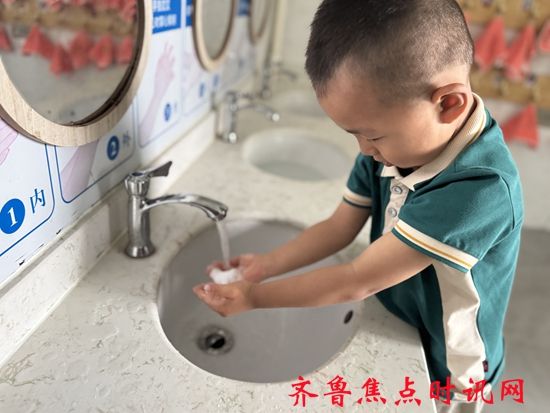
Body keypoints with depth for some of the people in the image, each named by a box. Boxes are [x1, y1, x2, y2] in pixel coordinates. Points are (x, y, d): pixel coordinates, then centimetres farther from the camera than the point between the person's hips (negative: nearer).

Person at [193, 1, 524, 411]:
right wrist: (267, 264, -16)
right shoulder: (397, 140, -16)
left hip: (442, 372, -5)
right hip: (390, 331, 5)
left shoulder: (481, 187, -38)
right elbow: (339, 227, -7)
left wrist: (254, 295, -24)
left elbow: (355, 281, -33)